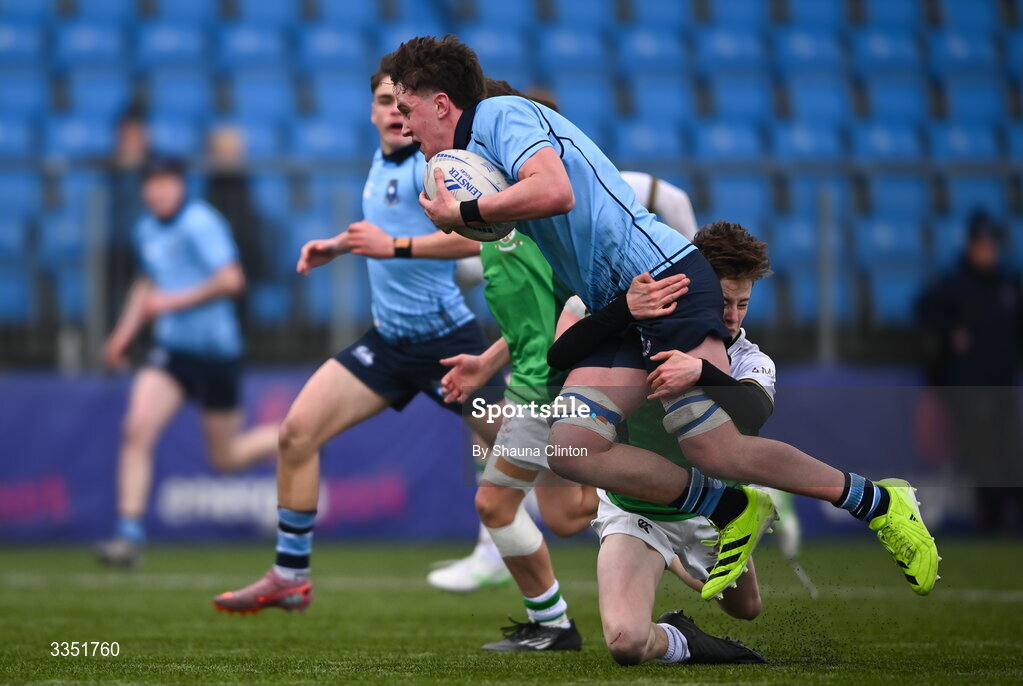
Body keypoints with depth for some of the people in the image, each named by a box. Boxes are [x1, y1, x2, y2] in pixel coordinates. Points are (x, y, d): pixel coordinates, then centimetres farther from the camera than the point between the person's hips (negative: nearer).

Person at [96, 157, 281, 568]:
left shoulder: (199, 223, -14)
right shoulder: (147, 230, 11)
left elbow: (231, 280, -20)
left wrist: (175, 301, -19)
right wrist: (124, 333, 17)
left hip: (214, 352, -6)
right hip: (171, 349, 6)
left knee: (226, 459, 4)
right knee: (137, 430, -14)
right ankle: (129, 535, -13)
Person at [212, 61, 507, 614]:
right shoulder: (380, 163, 12)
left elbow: (479, 233, -28)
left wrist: (395, 246, -28)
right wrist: (340, 246, 18)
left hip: (446, 339, -7)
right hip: (388, 341, 7)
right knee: (298, 430, -5)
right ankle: (289, 577, 3)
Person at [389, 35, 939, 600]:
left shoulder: (502, 113, -6)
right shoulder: (475, 151, 24)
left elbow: (554, 191, -25)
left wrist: (463, 212, -14)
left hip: (665, 278, -10)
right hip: (618, 309, 10)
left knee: (715, 451, -15)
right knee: (570, 448, -6)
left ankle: (879, 503, 1)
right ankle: (733, 513, 3)